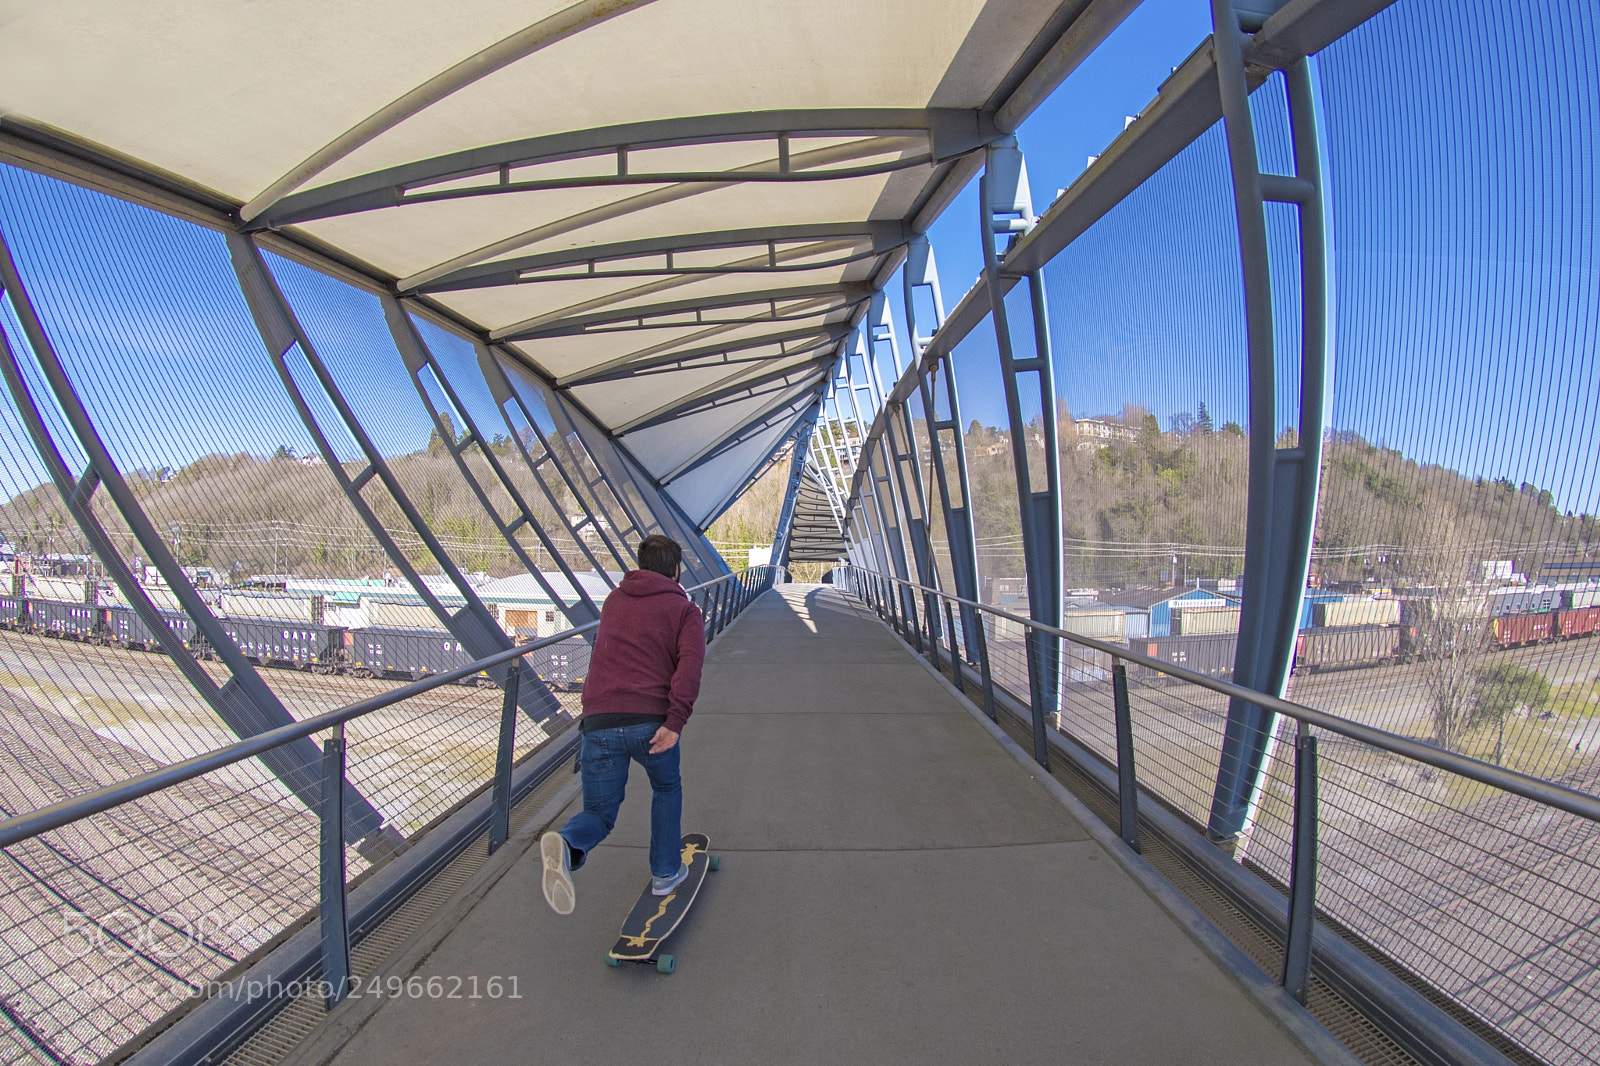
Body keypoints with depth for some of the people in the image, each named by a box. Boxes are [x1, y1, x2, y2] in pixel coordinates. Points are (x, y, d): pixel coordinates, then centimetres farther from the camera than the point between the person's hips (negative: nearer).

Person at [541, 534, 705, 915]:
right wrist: (676, 721, -19)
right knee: (666, 789, 27)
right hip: (651, 723, -2)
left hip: (598, 722, 3)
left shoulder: (614, 600, 19)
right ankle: (665, 872, 31)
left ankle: (566, 845, -18)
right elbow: (690, 665, -12)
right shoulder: (684, 609, 6)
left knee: (599, 813, 14)